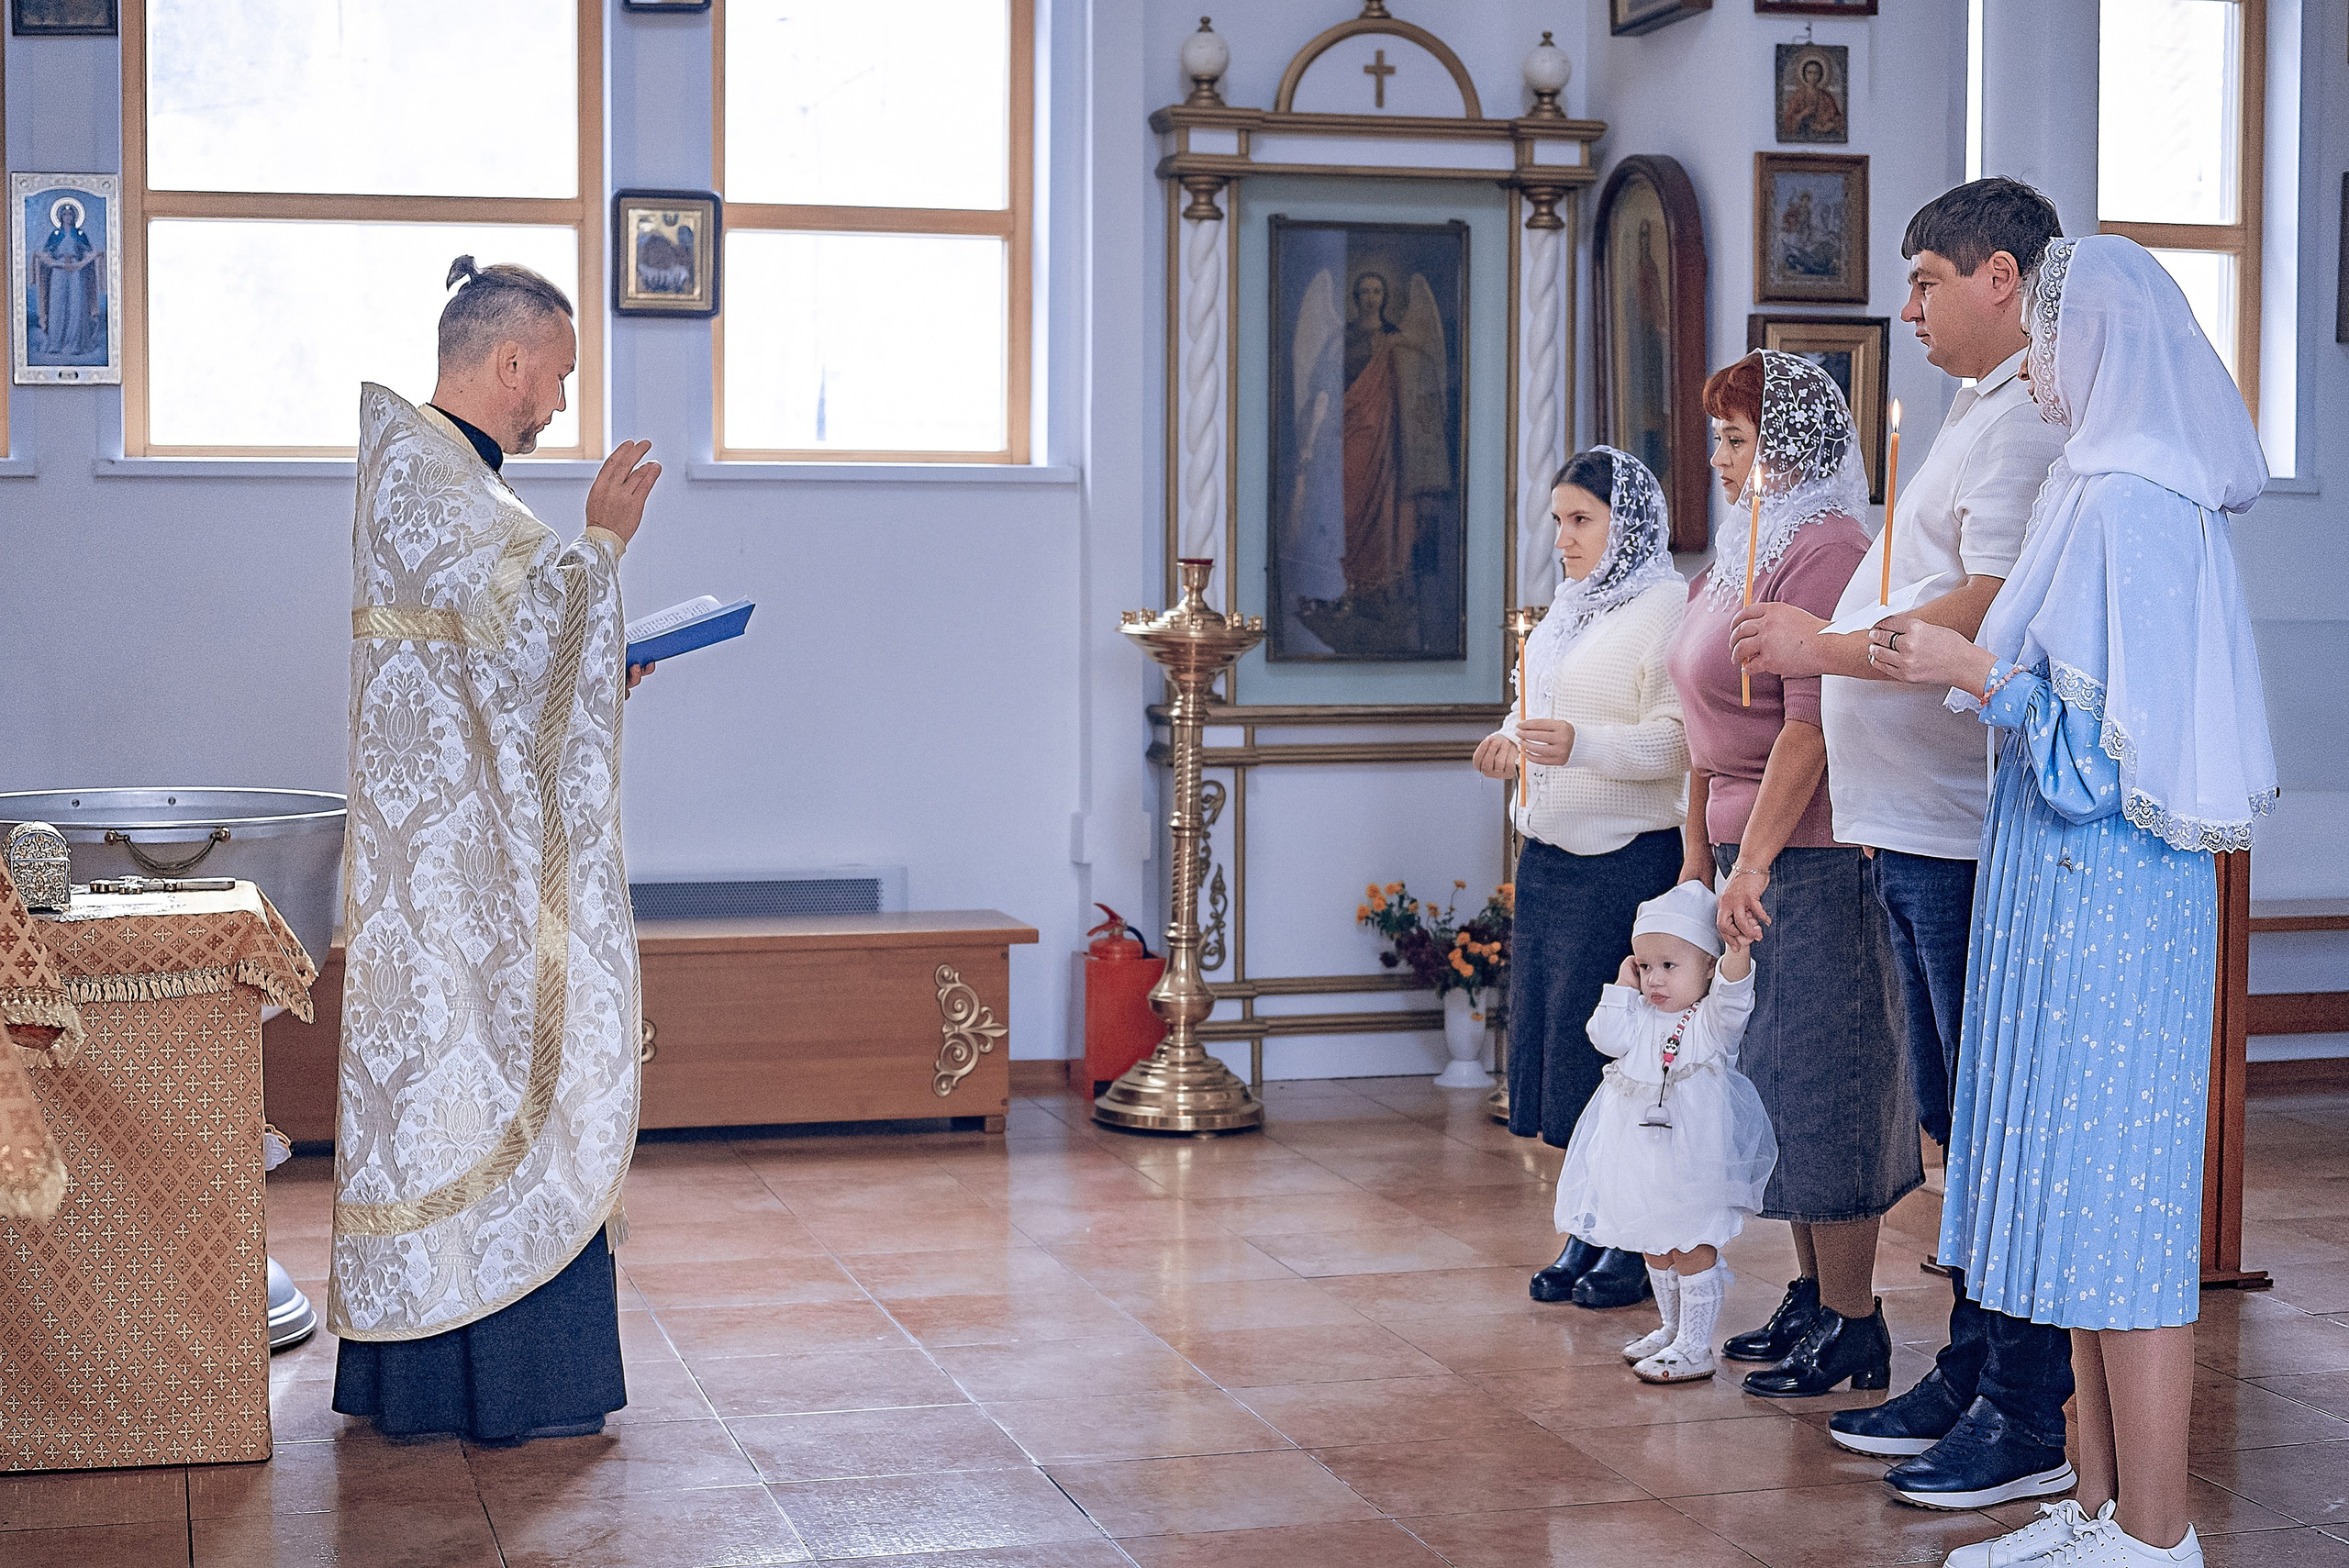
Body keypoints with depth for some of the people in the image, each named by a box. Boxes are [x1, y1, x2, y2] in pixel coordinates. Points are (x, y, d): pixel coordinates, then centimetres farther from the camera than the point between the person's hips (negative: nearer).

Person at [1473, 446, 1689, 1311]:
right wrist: (1514, 745, 7)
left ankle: (1636, 1243, 7)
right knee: (1548, 1034, 8)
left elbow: (1676, 742, -19)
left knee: (1611, 1046, -4)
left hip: (1626, 858, -9)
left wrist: (1580, 746, -30)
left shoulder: (1666, 605, -10)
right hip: (1549, 852, 9)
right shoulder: (1569, 607, 17)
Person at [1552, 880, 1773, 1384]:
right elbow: (1607, 1038, -5)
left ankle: (1695, 1348, 6)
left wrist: (1737, 957, -47)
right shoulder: (1640, 1017, 8)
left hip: (1695, 1163, -7)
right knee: (1655, 1247, 19)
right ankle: (1671, 1329, 36)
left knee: (1693, 1247, -2)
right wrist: (1623, 988, -4)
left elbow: (1732, 1000, -30)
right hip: (1643, 1162, 7)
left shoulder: (1711, 1019, -10)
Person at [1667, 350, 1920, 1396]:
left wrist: (1753, 859, -22)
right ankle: (1810, 1298, 23)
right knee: (1776, 1079, 13)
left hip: (1812, 854, -10)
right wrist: (1699, 852, 19)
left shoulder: (1824, 553, -14)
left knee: (1819, 1084, -5)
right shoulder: (1743, 549, 17)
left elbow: (1812, 724, -21)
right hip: (1750, 853, 10)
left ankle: (1852, 1328, 3)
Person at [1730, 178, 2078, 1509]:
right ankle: (1970, 1380, 26)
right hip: (1915, 832, 11)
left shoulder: (2025, 422, -13)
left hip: (1972, 836, -11)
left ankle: (2034, 1419, 2)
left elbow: (1992, 615, -24)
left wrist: (1830, 648, -16)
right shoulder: (1981, 417, 21)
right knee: (1957, 1117, 16)